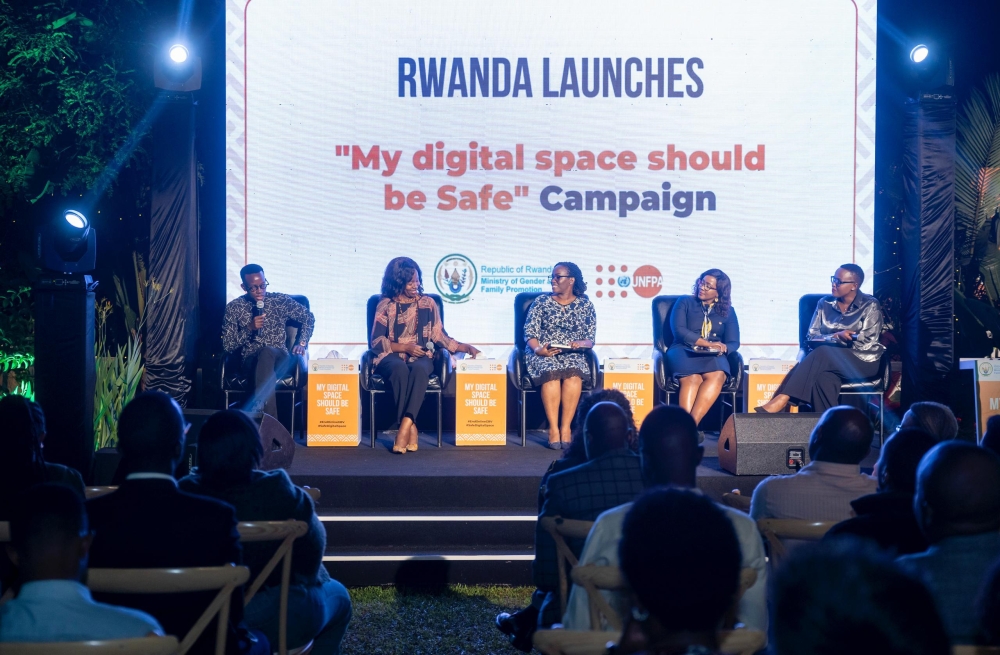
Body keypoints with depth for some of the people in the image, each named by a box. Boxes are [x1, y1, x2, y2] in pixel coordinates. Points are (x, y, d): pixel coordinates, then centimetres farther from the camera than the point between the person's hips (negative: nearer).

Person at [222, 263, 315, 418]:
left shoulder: (280, 301, 7)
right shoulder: (234, 308, 4)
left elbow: (309, 317, 17)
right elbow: (227, 346, 2)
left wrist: (302, 343, 3)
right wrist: (249, 328, -12)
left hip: (279, 360, 1)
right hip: (250, 362, -1)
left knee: (266, 352, -37)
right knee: (264, 354, -38)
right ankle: (268, 417, -48)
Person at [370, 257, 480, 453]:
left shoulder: (428, 304, 13)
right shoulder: (385, 305, 7)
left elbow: (439, 336, 12)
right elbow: (377, 341, 1)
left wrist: (464, 347, -1)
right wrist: (405, 347, -10)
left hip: (421, 358, 1)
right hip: (392, 357, -1)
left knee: (419, 369, -37)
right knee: (401, 369, -39)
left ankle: (405, 425, -47)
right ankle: (411, 428, -39)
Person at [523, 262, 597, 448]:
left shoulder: (585, 305, 9)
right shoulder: (541, 301, 8)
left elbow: (590, 338, 6)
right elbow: (530, 333, 1)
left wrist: (581, 343, -17)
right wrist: (538, 349, -19)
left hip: (573, 355, 1)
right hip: (543, 354, 0)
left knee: (573, 374, -34)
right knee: (551, 372, -35)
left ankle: (566, 427, -32)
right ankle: (553, 428, -33)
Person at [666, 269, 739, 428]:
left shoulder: (728, 311, 18)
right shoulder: (684, 303, 12)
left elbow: (734, 342, 9)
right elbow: (678, 330, -4)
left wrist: (723, 348, -17)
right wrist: (708, 343, -15)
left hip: (713, 356, 2)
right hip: (684, 351, -2)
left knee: (717, 376, -36)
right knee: (693, 378, -37)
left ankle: (691, 424, -49)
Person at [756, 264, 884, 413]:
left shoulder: (870, 306, -1)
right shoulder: (824, 303, 10)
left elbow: (867, 343, -9)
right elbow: (812, 336, 4)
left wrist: (829, 339, -12)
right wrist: (837, 337, -17)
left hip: (863, 360, -3)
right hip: (830, 361, 3)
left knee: (822, 353, -34)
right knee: (823, 379, -37)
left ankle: (782, 400, -41)